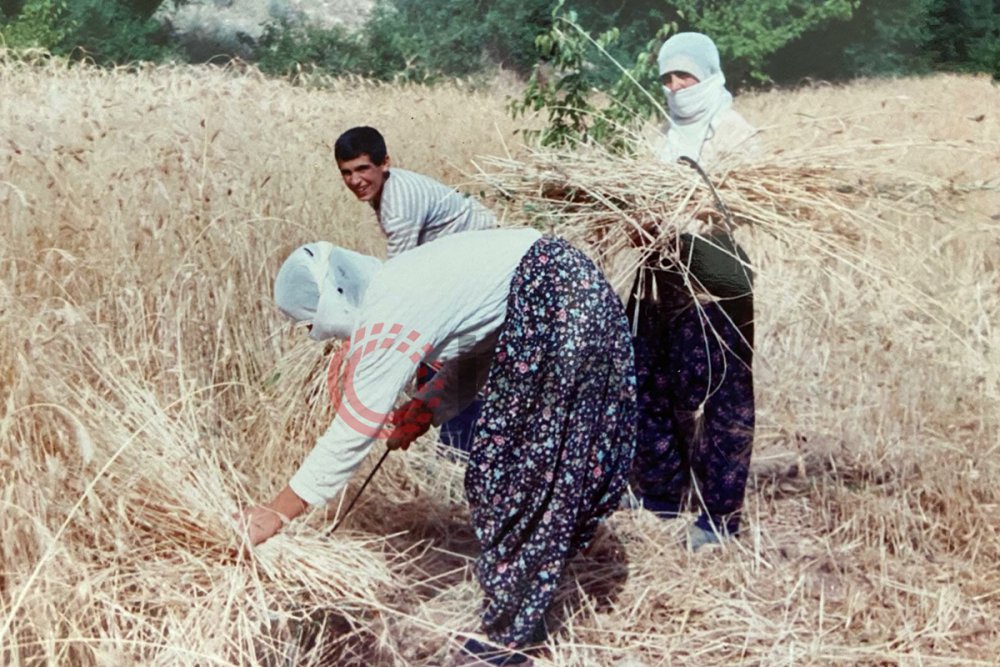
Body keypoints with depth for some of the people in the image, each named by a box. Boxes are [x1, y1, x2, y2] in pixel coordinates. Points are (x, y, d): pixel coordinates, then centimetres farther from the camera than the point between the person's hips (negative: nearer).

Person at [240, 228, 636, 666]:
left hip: (559, 314, -10)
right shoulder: (393, 289, 13)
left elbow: (352, 432, -15)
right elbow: (473, 353, 18)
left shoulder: (383, 319, -15)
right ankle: (519, 616, 28)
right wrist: (418, 415, 7)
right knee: (520, 463, 16)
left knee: (527, 468, 0)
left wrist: (276, 512, -11)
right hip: (568, 297, 10)